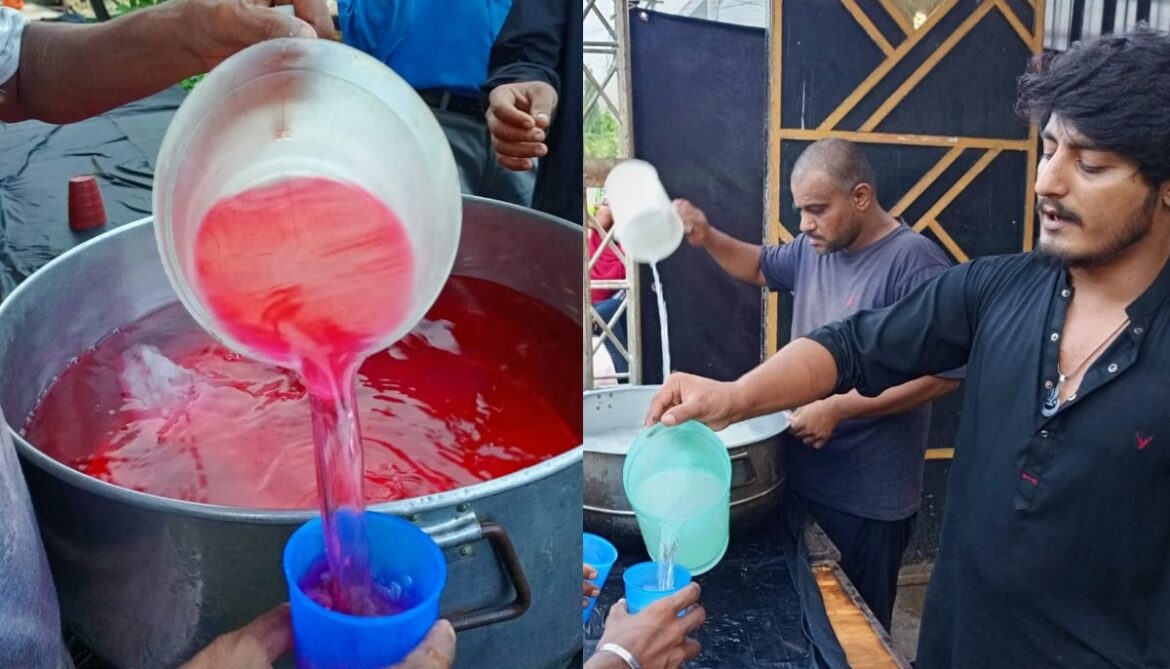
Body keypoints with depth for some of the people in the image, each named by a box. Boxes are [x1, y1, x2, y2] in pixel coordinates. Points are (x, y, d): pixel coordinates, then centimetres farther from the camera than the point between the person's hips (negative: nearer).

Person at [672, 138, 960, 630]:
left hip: (868, 497, -7)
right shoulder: (814, 248, 5)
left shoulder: (913, 261, -19)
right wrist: (707, 238, 5)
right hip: (802, 477, 7)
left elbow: (942, 373, -23)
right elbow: (761, 267, 24)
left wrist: (838, 409, -25)